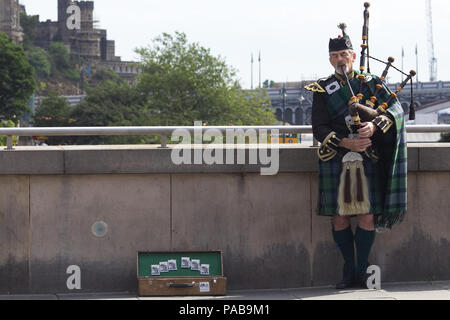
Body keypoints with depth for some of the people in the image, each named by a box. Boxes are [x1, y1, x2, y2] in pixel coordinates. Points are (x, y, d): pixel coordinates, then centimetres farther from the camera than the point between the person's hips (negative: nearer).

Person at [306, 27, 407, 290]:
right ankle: (349, 271, 12)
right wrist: (345, 142, -15)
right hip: (336, 160, 0)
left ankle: (362, 270, 6)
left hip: (367, 160, 0)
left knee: (367, 217, -6)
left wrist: (375, 125, -20)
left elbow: (396, 108, -1)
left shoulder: (371, 83, 10)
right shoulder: (322, 90, 9)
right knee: (339, 218, -1)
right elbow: (319, 129, 1)